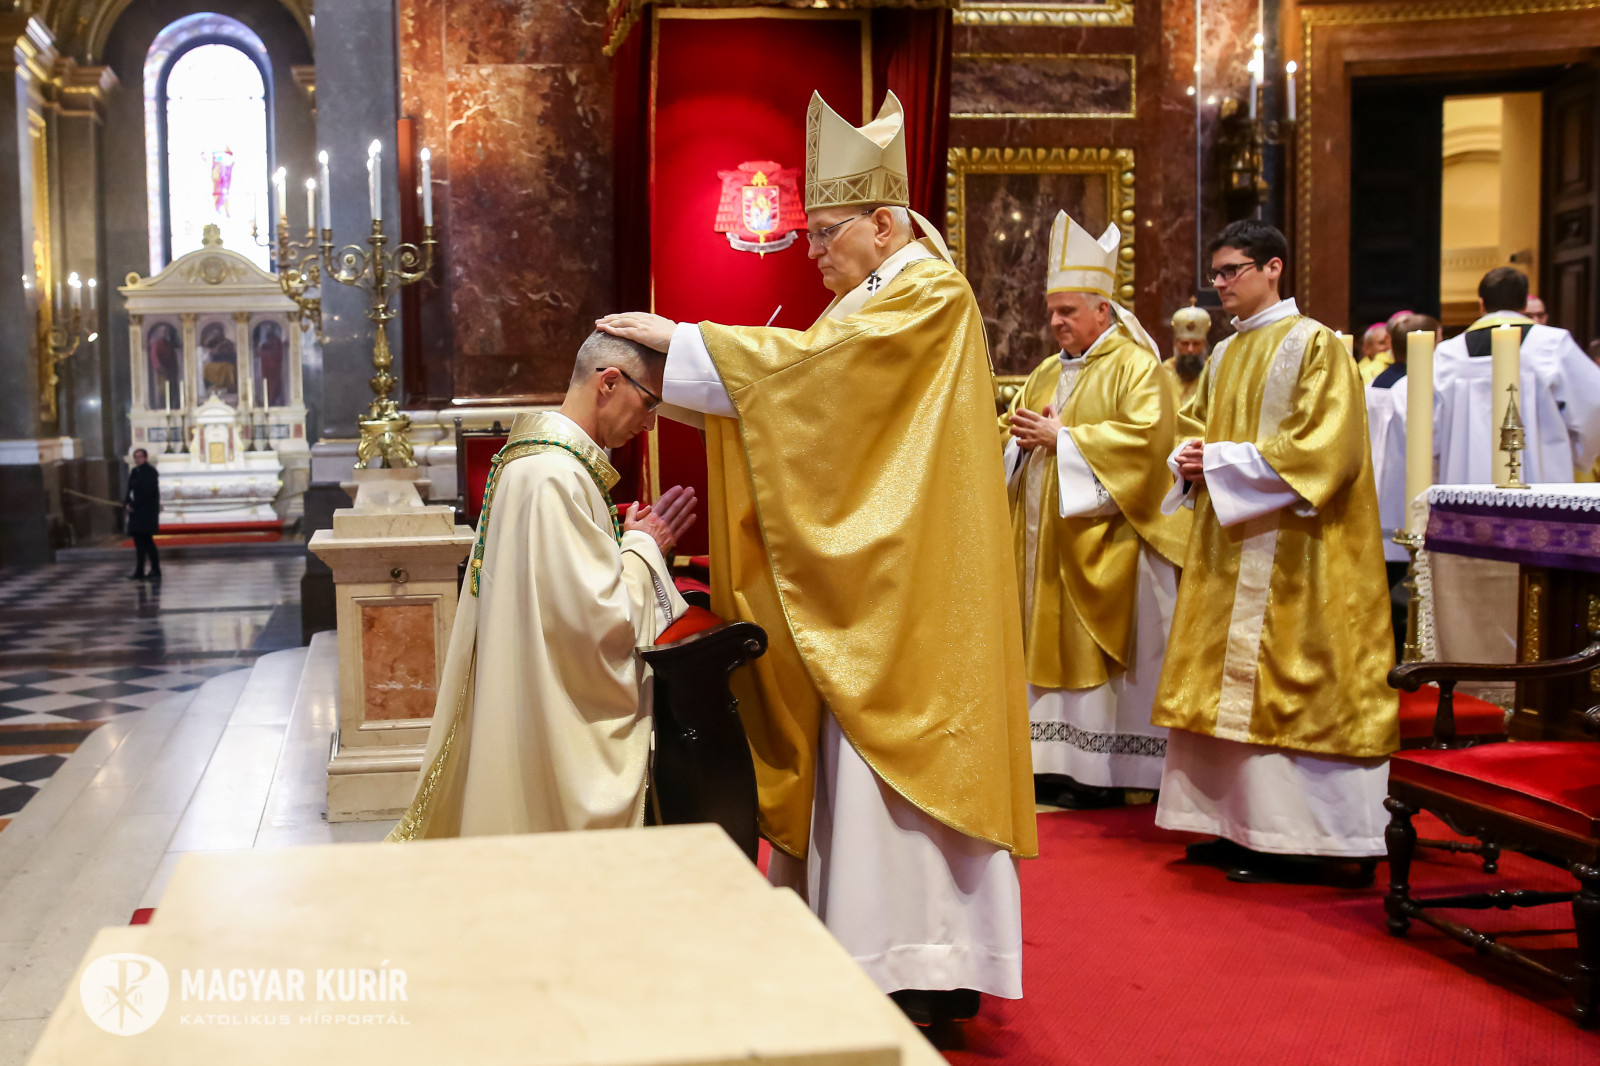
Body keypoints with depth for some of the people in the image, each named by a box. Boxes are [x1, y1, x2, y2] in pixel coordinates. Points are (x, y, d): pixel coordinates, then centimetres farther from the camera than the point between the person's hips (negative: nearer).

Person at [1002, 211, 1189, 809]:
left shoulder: (1135, 368, -6)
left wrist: (1063, 435, -18)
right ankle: (1053, 760, 12)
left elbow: (1144, 436, -19)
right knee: (1049, 643, 7)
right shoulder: (1047, 374, 17)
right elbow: (1008, 432, 20)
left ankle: (1102, 771, 0)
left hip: (1103, 541, -7)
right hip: (1047, 538, 8)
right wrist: (1022, 436, -4)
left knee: (1094, 652, -6)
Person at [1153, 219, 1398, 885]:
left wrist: (1221, 459, -16)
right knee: (1227, 684, 8)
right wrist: (1188, 457, -1)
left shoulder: (1313, 345, -7)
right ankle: (1237, 822, 15)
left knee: (1277, 681, -6)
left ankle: (1290, 837, 1)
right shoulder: (1224, 356, 16)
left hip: (1286, 546, -8)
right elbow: (1193, 426, 23)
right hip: (1226, 544, 8)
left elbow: (1320, 445, -16)